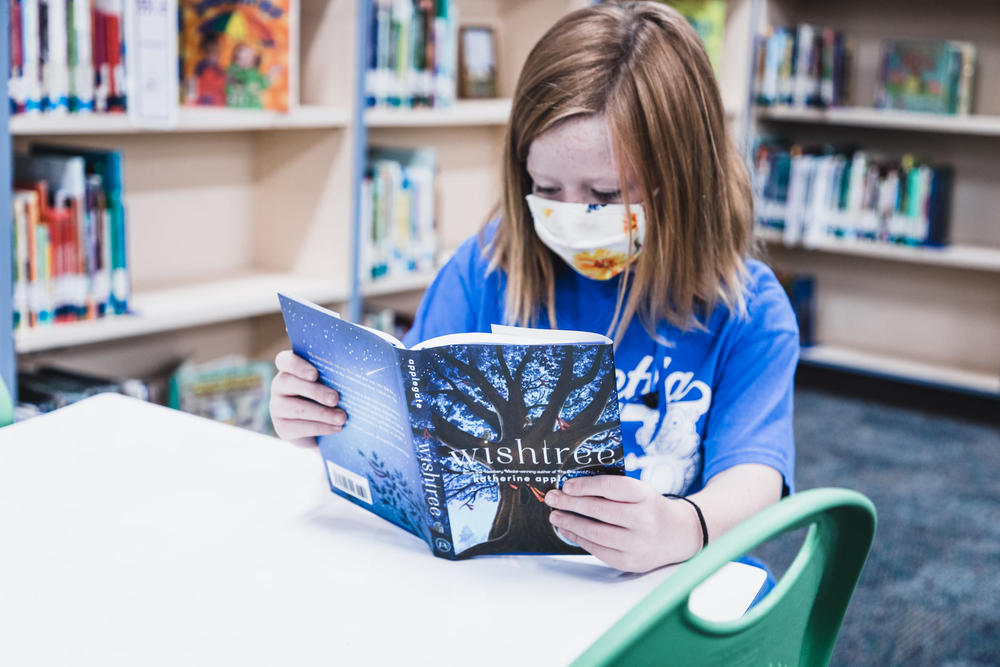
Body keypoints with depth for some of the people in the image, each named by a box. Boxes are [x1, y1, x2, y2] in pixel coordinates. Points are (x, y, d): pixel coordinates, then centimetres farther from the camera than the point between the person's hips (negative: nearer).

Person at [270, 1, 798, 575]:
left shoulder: (746, 310, -4)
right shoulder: (488, 268, 5)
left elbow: (752, 474, -15)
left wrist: (687, 529, -37)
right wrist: (324, 421, -13)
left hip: (651, 593, -1)